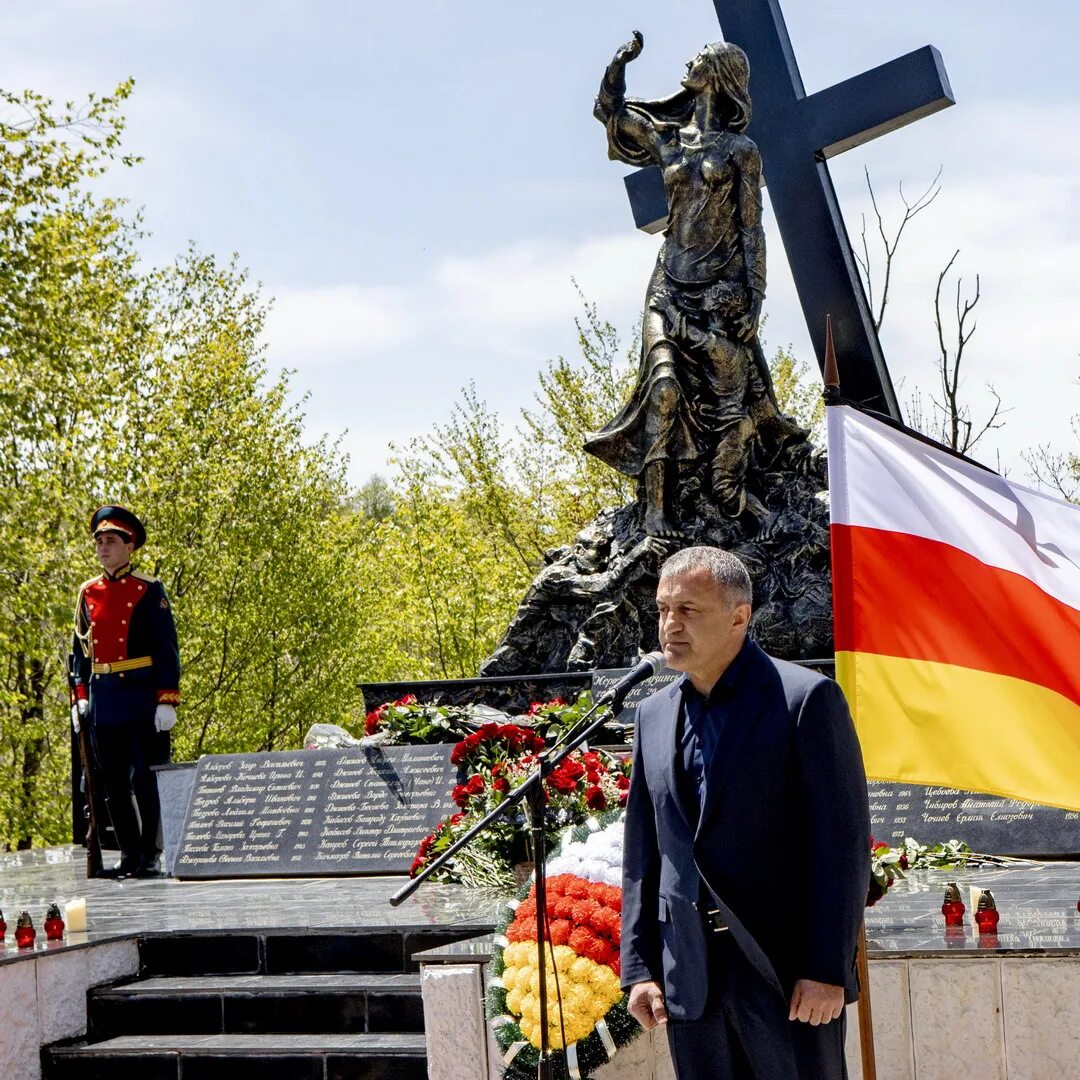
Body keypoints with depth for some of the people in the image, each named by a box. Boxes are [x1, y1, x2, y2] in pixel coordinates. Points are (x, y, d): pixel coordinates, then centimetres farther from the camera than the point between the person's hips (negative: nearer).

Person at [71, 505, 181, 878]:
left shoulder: (149, 590, -3)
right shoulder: (88, 592, 12)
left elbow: (167, 648, -6)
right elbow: (81, 648, 17)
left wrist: (167, 700, -12)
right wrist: (80, 695, 9)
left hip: (142, 697, -5)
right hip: (103, 700, 5)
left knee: (147, 779, -3)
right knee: (114, 783, 7)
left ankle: (150, 856, 3)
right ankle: (129, 855, 14)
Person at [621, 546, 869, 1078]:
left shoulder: (806, 699, -6)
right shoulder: (654, 714, 12)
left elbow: (842, 844, -9)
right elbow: (641, 853, 13)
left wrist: (828, 971, -14)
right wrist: (638, 968, 6)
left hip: (787, 973, -5)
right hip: (689, 977, 5)